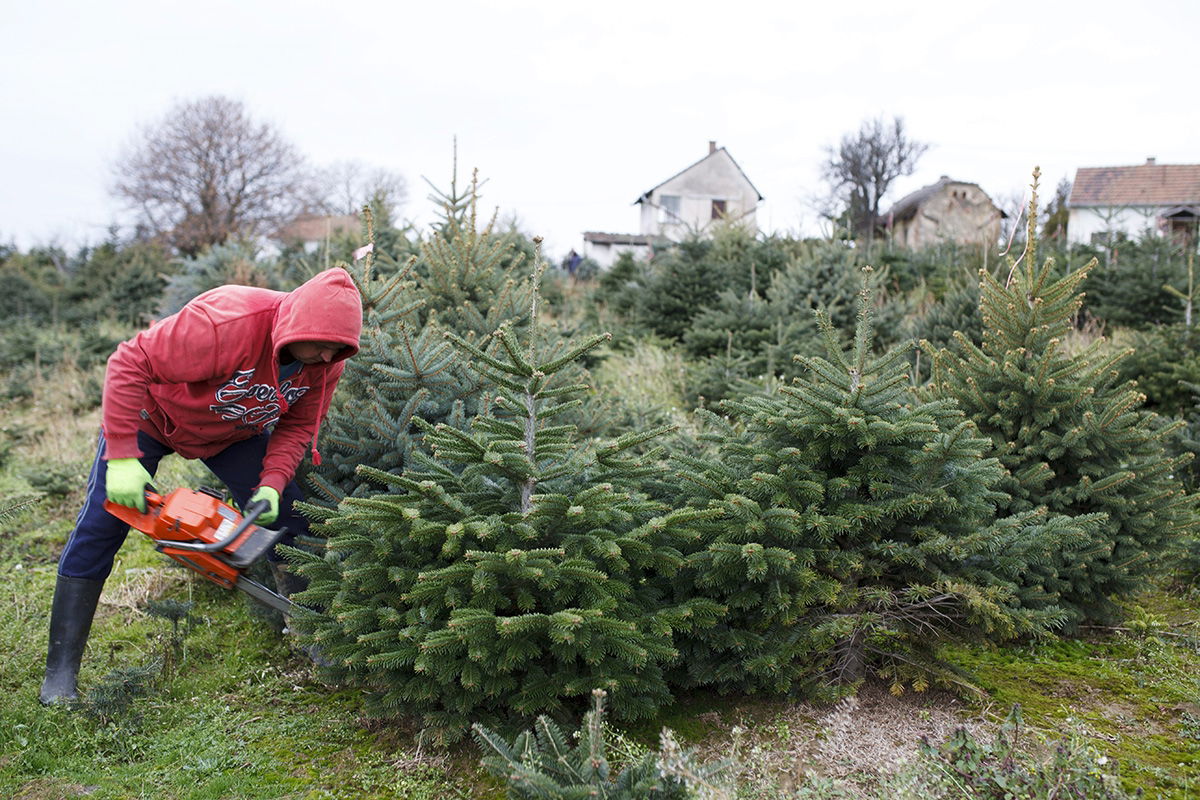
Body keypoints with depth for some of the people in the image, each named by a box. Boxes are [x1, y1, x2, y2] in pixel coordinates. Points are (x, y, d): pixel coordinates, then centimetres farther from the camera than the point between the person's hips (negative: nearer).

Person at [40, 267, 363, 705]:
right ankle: (60, 675, 2)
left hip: (234, 431, 5)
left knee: (286, 518, -4)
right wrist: (122, 458, -36)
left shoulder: (326, 360, -23)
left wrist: (272, 484, -26)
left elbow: (298, 426, -10)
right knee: (101, 526, -7)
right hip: (150, 413, -4)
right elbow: (130, 363, -36)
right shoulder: (226, 323, -42)